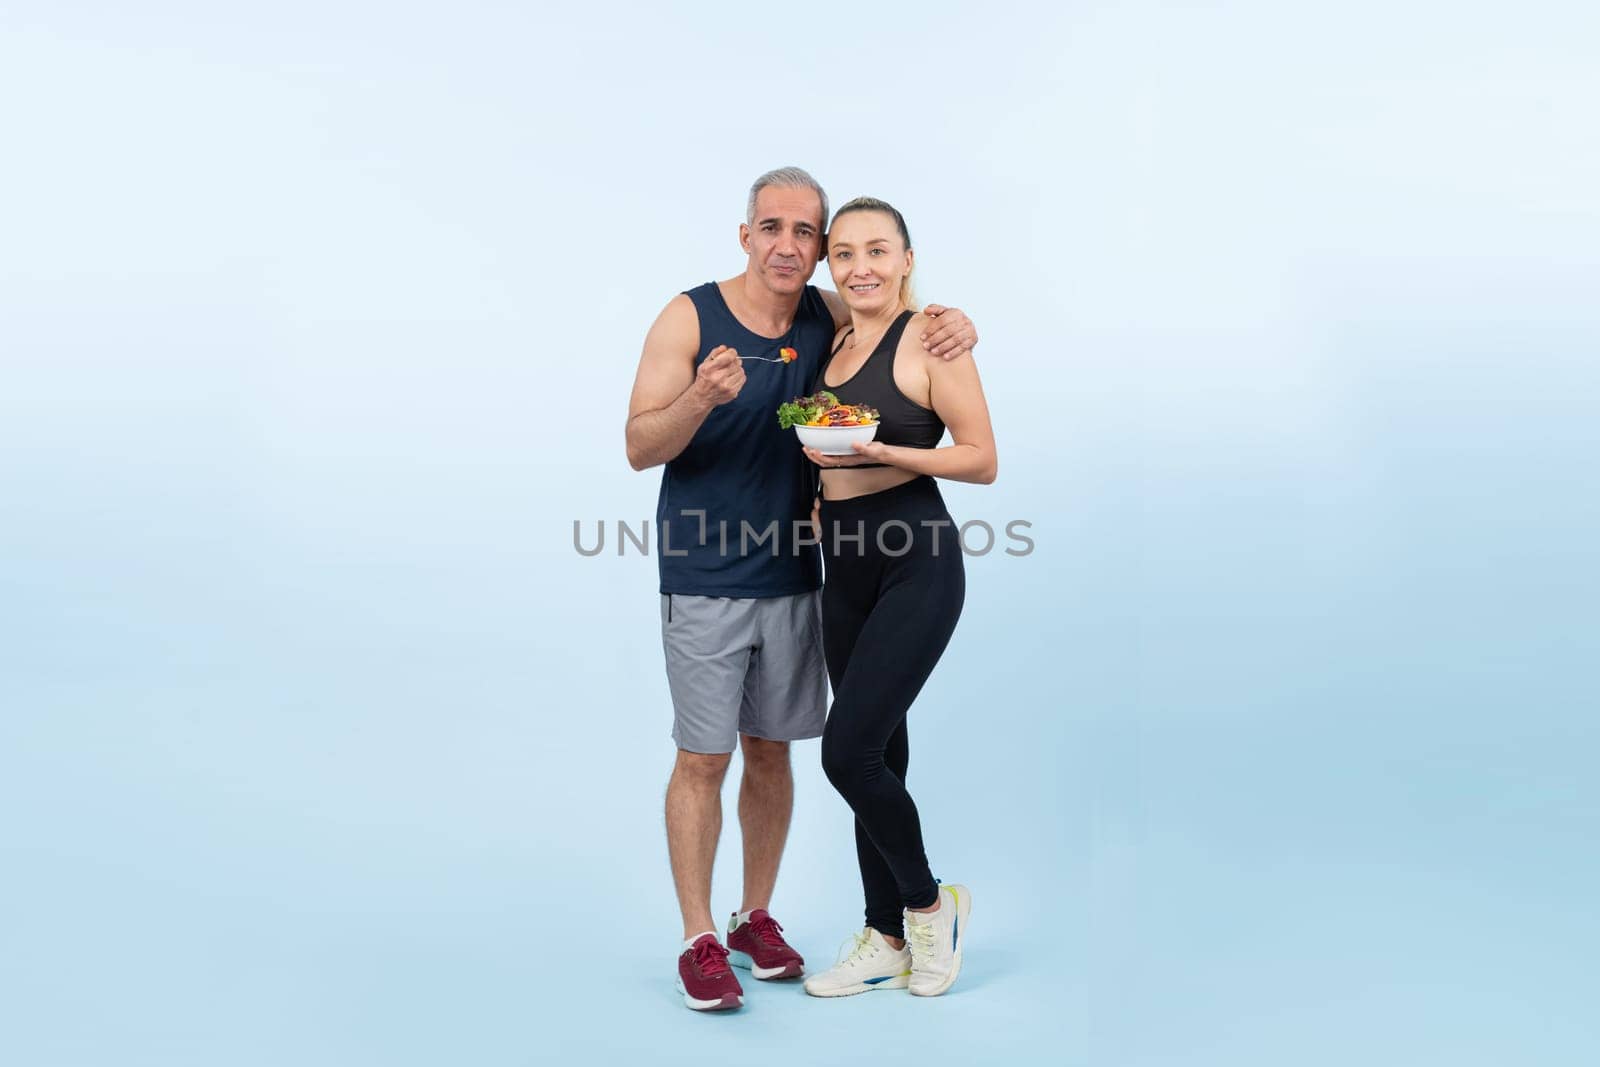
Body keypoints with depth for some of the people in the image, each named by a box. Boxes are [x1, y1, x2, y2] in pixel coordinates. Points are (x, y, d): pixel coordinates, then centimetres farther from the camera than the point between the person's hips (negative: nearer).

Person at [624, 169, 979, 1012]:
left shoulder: (829, 318, 2)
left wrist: (954, 322, -6)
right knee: (703, 759, -1)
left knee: (770, 751, 12)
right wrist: (703, 396, -31)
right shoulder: (689, 318, -8)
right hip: (704, 581, -4)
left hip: (792, 577, 4)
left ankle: (756, 918, 27)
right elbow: (639, 448, -11)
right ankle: (699, 941, 11)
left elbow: (908, 311, 19)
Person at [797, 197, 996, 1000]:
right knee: (875, 755, 12)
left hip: (917, 565, -7)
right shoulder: (835, 342, 13)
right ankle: (887, 941, 23)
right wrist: (820, 481, 5)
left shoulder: (929, 338, -8)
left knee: (848, 751, -12)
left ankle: (930, 903, 12)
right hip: (845, 565, 7)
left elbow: (982, 460, -11)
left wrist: (884, 454, -21)